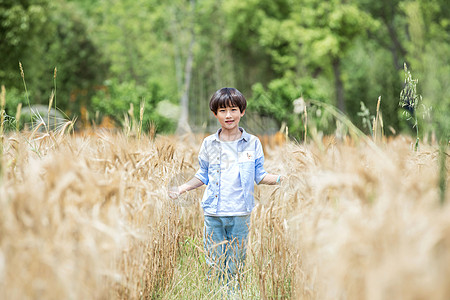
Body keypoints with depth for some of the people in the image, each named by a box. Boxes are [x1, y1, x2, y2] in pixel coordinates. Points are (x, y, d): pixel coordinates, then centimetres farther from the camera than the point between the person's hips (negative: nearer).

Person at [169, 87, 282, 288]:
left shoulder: (252, 143, 2)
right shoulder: (209, 144, 4)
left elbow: (259, 175, 6)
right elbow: (203, 176, 13)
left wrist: (279, 179, -10)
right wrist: (183, 188, 0)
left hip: (240, 215, -1)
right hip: (213, 215, 1)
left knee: (236, 266, 6)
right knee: (215, 265, 6)